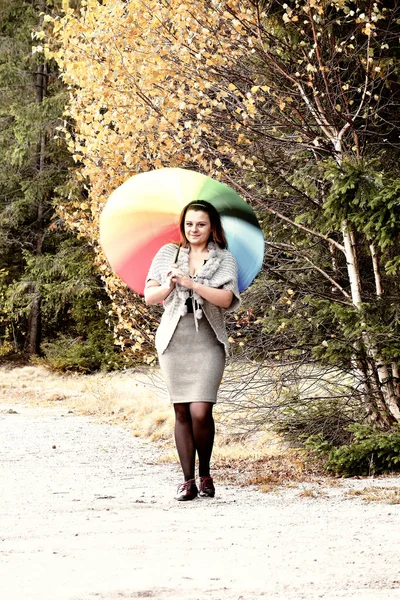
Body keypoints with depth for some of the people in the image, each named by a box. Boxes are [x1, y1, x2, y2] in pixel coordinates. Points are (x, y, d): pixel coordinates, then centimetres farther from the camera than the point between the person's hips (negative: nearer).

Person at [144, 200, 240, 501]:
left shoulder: (224, 259, 5)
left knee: (200, 412, -13)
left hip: (208, 340, -2)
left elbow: (225, 298, -9)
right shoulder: (168, 253, 10)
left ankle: (205, 473, 8)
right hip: (174, 339, 2)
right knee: (182, 412, 2)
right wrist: (168, 286, -13)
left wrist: (191, 283, -18)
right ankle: (188, 480, 8)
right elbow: (149, 297, 7)